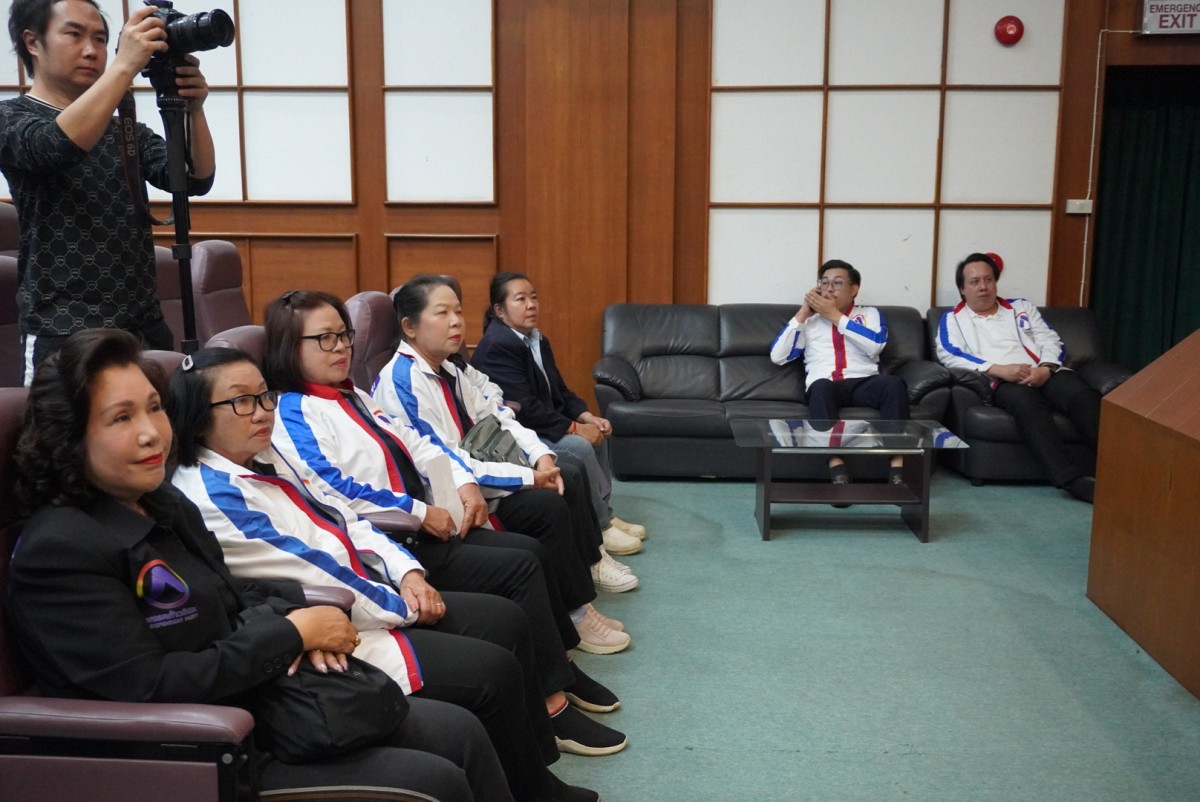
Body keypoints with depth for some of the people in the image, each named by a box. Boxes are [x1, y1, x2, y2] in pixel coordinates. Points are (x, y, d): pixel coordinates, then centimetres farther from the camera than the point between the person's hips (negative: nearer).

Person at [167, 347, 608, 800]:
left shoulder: (265, 458, 8)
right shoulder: (211, 496, -20)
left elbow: (342, 519, 12)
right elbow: (312, 574, -21)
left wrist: (407, 572, -2)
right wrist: (405, 607, -11)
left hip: (361, 600, 10)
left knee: (506, 621, 3)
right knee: (494, 674, -14)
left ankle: (539, 766, 15)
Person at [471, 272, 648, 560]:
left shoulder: (536, 339, 9)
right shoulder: (496, 346, -21)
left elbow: (559, 390, 12)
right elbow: (524, 408, -27)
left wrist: (587, 417, -6)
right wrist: (575, 428, -22)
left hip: (538, 425, 10)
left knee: (597, 434, 6)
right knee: (579, 446, -23)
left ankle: (605, 514, 11)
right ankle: (600, 527, -9)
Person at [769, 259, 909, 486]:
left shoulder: (870, 314, 23)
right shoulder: (808, 320, 25)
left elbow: (875, 345, -1)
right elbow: (778, 356, 11)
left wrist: (835, 315, 2)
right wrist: (803, 312, 10)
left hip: (863, 383, 1)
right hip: (825, 386, -1)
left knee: (894, 383, -33)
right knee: (821, 386, -38)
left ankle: (897, 469, -36)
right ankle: (837, 469, -45)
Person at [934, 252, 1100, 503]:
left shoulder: (1021, 307, 28)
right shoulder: (953, 319, 18)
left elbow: (1052, 342, 17)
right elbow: (949, 355, -2)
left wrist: (1045, 369, -8)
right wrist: (999, 369, -16)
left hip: (1045, 375, 4)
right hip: (1002, 383, -4)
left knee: (1081, 393, -29)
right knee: (1025, 400, -38)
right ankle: (1074, 478, -46)